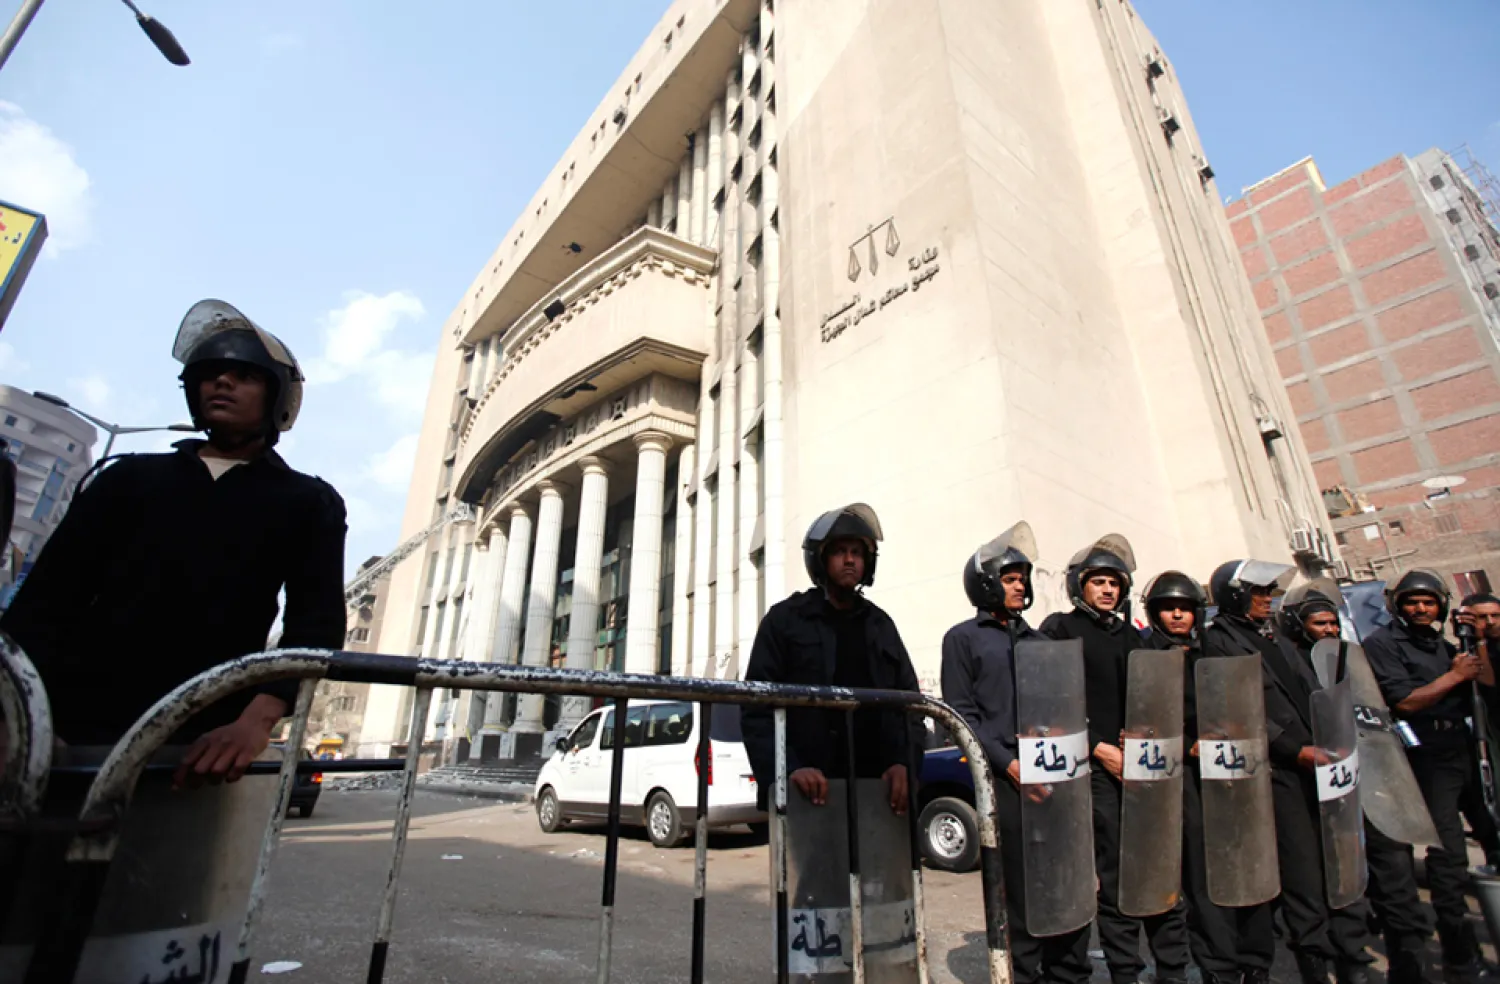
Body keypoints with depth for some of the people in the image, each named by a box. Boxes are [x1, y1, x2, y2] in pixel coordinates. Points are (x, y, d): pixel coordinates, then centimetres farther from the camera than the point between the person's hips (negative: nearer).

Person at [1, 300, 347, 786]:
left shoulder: (308, 503, 8)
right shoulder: (131, 476, 18)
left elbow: (317, 621, -5)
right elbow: (51, 593, 9)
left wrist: (258, 719, -22)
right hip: (72, 723, 3)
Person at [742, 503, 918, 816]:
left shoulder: (881, 624, 16)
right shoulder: (784, 620, 3)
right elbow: (758, 708, -3)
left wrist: (904, 762, -4)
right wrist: (788, 769, -18)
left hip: (877, 788, 4)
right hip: (808, 793, -4)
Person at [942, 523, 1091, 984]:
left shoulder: (1035, 639, 19)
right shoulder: (963, 638, 1)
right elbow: (961, 713, -5)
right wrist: (1008, 763, -12)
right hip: (1005, 777, -5)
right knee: (1020, 888, 1)